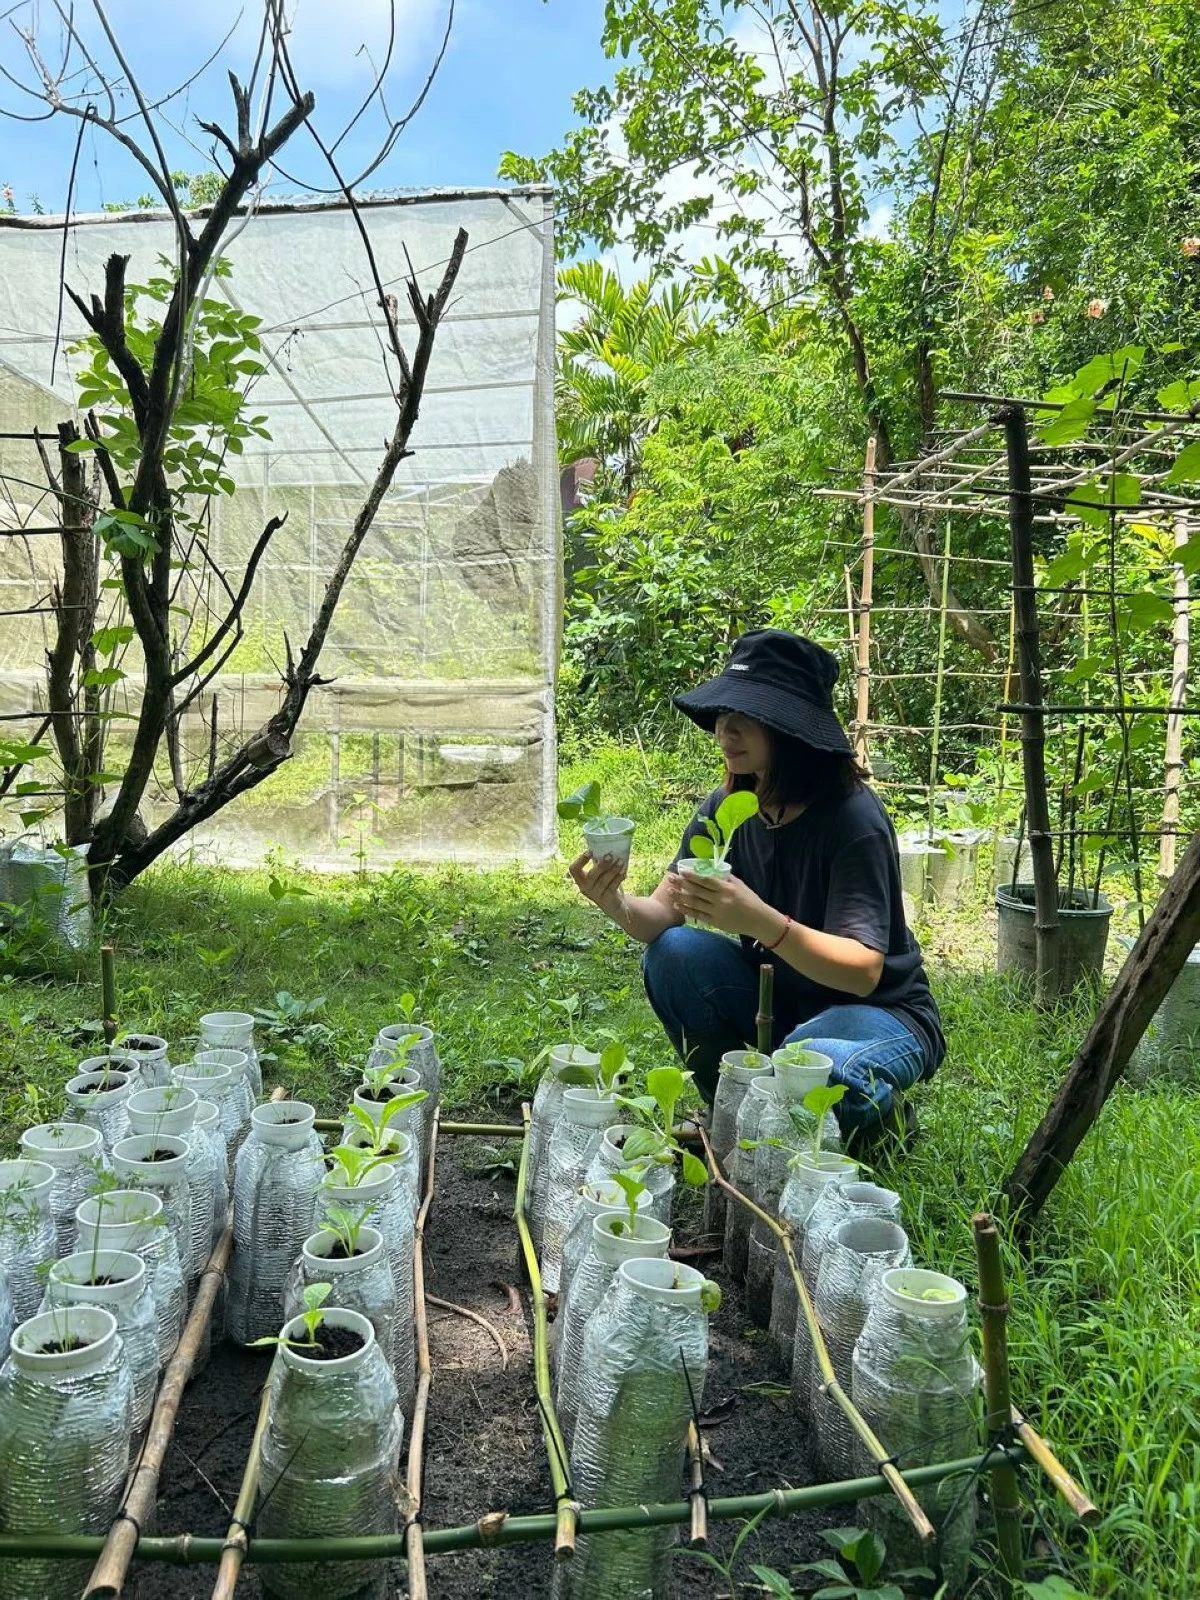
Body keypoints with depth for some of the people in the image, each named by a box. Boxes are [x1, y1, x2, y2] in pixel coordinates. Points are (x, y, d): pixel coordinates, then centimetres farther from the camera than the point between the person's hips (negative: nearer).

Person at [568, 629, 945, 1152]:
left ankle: (879, 1112, 0)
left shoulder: (852, 816, -24)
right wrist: (617, 905, -36)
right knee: (673, 955, -19)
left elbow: (862, 970, -30)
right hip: (777, 1003, 5)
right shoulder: (729, 808, -6)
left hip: (880, 1011, -5)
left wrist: (761, 921, -47)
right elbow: (663, 914, -12)